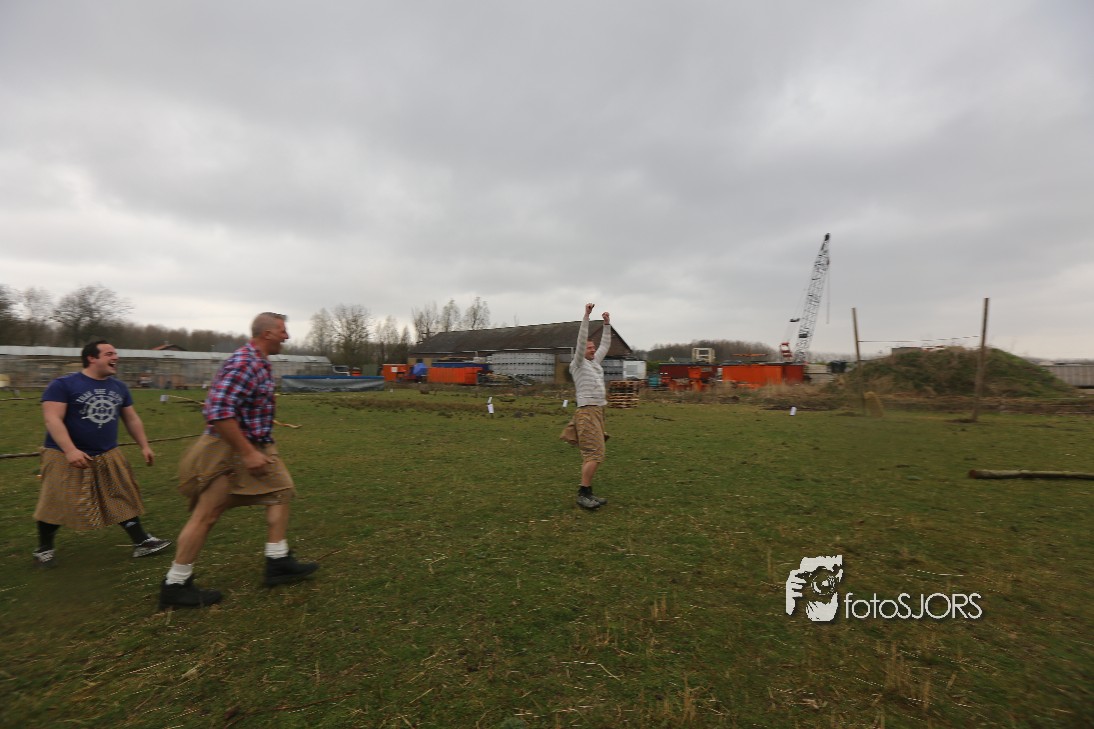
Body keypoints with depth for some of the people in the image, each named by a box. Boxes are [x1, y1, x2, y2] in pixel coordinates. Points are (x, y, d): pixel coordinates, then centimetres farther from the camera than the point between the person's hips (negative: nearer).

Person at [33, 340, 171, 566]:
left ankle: (141, 542, 14)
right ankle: (44, 548, 29)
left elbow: (132, 419, 14)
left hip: (108, 455, 5)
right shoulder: (63, 385, -12)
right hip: (65, 457, -5)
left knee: (124, 498, 7)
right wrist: (70, 450, -30)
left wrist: (144, 446, 11)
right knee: (56, 504, 6)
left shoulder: (119, 387, 6)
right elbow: (52, 419, -20)